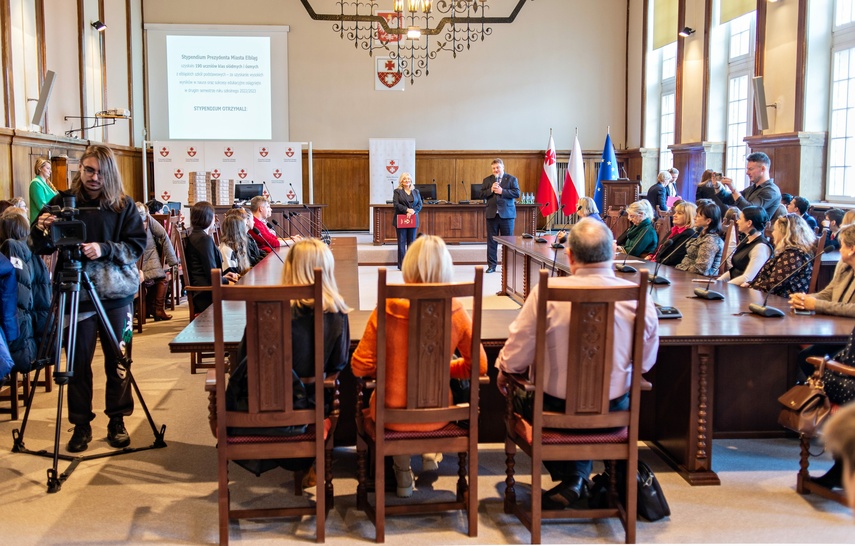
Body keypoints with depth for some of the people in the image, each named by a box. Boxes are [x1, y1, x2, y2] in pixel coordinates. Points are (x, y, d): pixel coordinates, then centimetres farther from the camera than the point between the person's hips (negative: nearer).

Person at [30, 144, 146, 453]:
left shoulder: (124, 205, 2)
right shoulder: (62, 202, 2)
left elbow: (137, 244, -3)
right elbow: (41, 248, 3)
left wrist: (104, 249, -18)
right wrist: (41, 229, -19)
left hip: (117, 292, 0)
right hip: (76, 293, 0)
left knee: (118, 361, 5)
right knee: (78, 362, 4)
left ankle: (117, 420, 18)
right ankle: (81, 424, 16)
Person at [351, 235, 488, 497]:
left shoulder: (386, 309, -15)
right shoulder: (456, 312, -12)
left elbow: (360, 367, -10)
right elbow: (479, 365, -2)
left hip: (391, 416, -1)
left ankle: (403, 472, 37)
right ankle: (430, 452, 34)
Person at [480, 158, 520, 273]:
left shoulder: (511, 179, 3)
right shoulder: (487, 180, 11)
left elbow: (517, 193, -8)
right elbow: (482, 195, 3)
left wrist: (502, 191, -16)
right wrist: (491, 190, -14)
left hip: (507, 214, -2)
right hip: (492, 214, 2)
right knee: (491, 241, 3)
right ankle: (492, 265, 9)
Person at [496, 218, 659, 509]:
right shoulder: (639, 298, -13)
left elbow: (515, 358, -14)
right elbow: (645, 363, 2)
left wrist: (502, 372, 11)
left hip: (556, 410, -3)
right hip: (613, 412, 3)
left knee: (520, 394, 29)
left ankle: (572, 478, 25)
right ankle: (579, 475, 43)